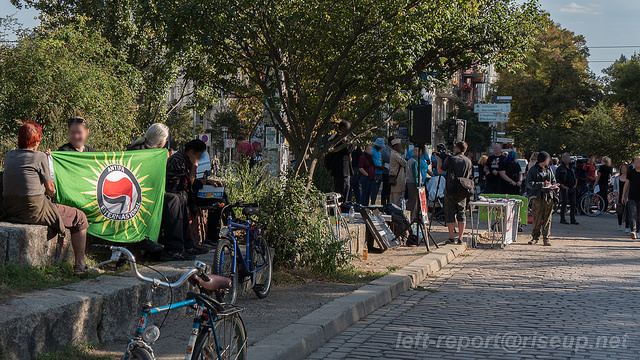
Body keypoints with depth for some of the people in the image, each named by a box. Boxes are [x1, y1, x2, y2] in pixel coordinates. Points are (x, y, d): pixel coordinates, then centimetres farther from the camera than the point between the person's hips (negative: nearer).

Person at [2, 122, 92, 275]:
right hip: (34, 210, -7)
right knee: (80, 218, 7)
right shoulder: (40, 157, -10)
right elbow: (50, 189, -5)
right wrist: (51, 190, 20)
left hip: (9, 210, 8)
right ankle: (79, 265, 3)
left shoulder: (9, 155, 9)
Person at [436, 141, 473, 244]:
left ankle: (451, 238, 1)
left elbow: (440, 171, 1)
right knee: (461, 214, 9)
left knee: (450, 214, 2)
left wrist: (439, 160, 16)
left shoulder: (450, 159, -7)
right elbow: (471, 178, 11)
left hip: (451, 190, -4)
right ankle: (460, 238, 5)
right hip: (463, 192, 4)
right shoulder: (468, 161, 5)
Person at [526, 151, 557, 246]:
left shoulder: (549, 170, 14)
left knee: (547, 219, 0)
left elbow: (554, 181, 16)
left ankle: (546, 238, 3)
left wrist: (549, 186, -7)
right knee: (537, 218, -4)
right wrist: (542, 185, -13)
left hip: (548, 197, 4)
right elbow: (529, 184, -7)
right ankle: (535, 237, 8)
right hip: (537, 197, -4)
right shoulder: (533, 170, -1)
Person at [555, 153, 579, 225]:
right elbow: (557, 178, -8)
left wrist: (576, 184, 10)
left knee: (573, 204, 4)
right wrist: (563, 186, -14)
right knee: (564, 203, -3)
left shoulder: (572, 167, 15)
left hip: (573, 188, 5)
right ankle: (562, 219, 4)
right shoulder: (560, 168, -3)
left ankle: (573, 219, 10)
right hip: (565, 189, -5)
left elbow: (576, 176, 24)